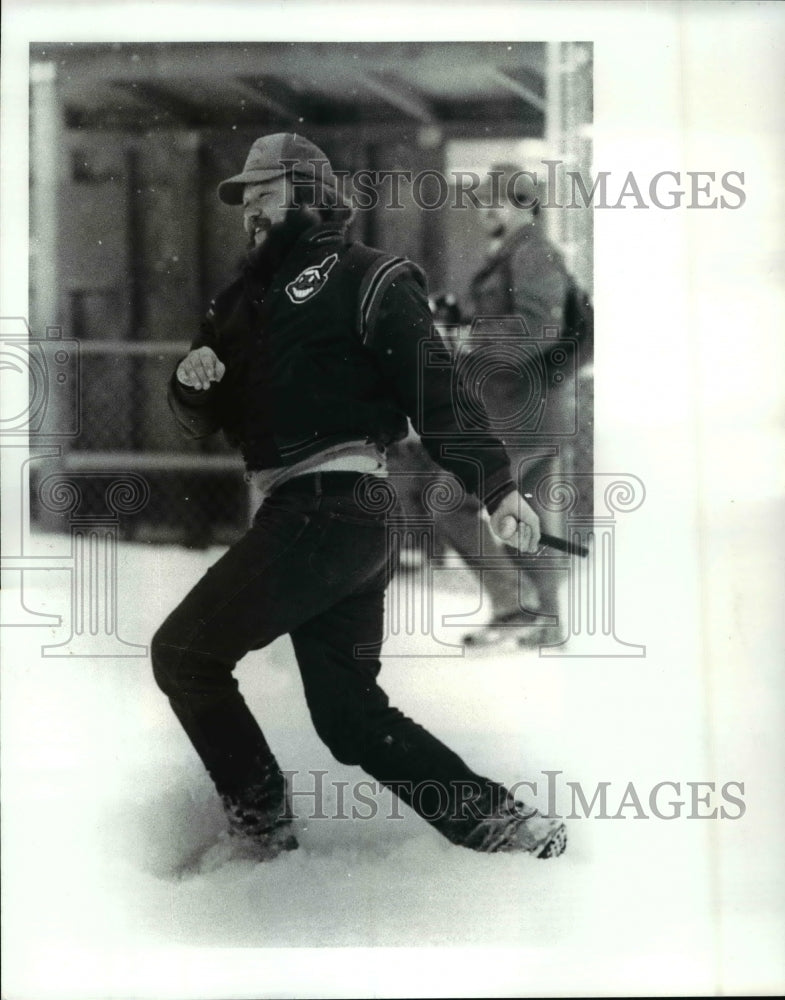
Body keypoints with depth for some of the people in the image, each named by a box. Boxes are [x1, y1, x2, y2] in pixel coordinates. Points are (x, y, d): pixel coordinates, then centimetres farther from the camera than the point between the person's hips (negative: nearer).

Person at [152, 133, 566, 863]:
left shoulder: (362, 278, -2)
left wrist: (496, 484, -20)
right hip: (302, 515, 8)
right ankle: (505, 825, 9)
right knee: (350, 714, 7)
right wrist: (191, 381, -3)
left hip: (329, 508, -8)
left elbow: (434, 384, -10)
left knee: (184, 653, -7)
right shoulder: (249, 297, 21)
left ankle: (261, 828, 0)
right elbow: (203, 420, 21)